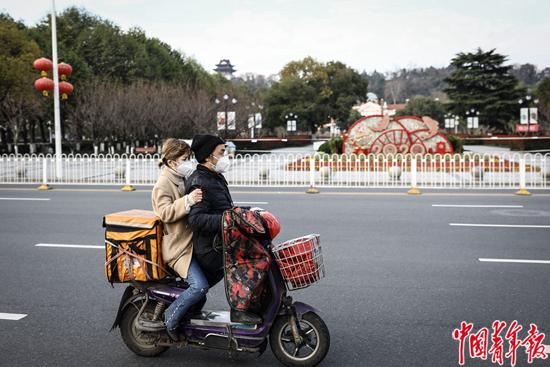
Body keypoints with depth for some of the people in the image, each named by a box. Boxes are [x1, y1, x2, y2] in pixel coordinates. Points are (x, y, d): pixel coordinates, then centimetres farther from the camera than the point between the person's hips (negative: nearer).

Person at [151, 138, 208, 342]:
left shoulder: (182, 180, 17)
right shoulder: (163, 184, -12)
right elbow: (165, 213, -26)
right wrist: (187, 201, -36)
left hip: (189, 240, 10)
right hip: (176, 247, -10)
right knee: (200, 285, -22)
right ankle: (171, 317, -4)